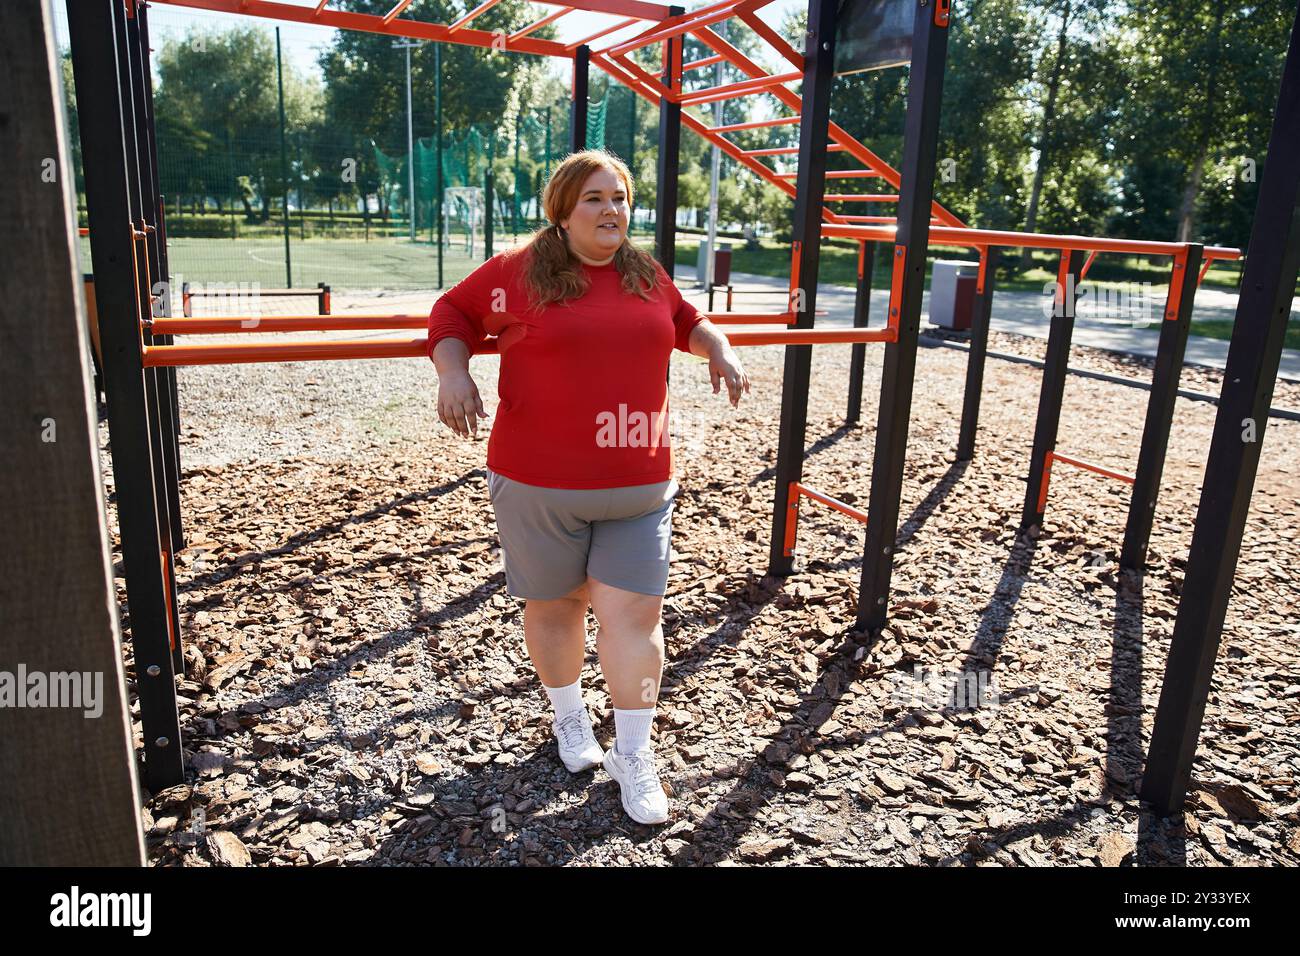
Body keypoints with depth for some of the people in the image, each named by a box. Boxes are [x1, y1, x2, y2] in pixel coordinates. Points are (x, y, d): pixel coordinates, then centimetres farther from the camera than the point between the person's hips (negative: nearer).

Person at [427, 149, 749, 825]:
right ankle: (568, 718, 40)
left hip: (638, 486, 3)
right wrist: (453, 373, -9)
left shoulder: (648, 276, 9)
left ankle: (633, 755, 17)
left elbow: (685, 320, 28)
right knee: (555, 604, 14)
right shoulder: (516, 272, -2)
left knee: (634, 615, 1)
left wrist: (719, 350, 10)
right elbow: (452, 313, 8)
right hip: (540, 486, -2)